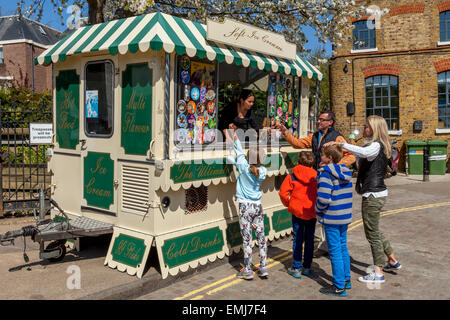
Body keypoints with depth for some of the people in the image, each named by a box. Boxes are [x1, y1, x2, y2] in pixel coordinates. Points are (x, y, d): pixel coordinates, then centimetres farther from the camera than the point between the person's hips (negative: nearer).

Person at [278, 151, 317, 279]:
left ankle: (297, 269, 10)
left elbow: (283, 192, -12)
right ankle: (307, 267, 22)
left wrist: (288, 204, 5)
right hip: (312, 212, 2)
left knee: (297, 240, 6)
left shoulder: (292, 176, -7)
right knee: (310, 239, 13)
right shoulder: (316, 177, -3)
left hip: (297, 212, -2)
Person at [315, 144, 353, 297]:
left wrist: (318, 208, -7)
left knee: (335, 250, 0)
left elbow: (324, 198, -25)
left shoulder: (326, 173, -18)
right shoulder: (345, 172, 8)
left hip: (332, 218, -8)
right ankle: (346, 280, 31)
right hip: (345, 216, 8)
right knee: (343, 247, 19)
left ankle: (339, 287, 8)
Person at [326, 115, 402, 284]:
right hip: (376, 193, 10)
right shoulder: (377, 145, 15)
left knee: (372, 233, -2)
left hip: (373, 195, -10)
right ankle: (393, 261, 35)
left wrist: (342, 144, -35)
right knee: (375, 231, 22)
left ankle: (378, 273, 8)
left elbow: (364, 152, -40)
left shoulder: (376, 145, -16)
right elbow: (362, 162, 24)